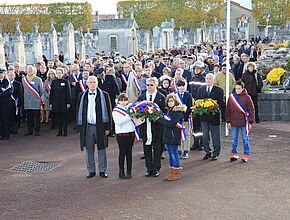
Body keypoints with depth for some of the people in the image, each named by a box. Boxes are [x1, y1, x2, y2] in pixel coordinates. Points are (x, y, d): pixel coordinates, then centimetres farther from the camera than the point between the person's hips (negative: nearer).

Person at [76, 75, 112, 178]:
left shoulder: (104, 95, 0)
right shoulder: (82, 96, 7)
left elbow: (109, 111, 1)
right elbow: (79, 112, 10)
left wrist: (108, 127, -4)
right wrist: (79, 127, 3)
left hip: (100, 126, -2)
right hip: (87, 127, 2)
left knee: (101, 149, 6)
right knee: (89, 149, 8)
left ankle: (102, 170, 16)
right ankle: (91, 170, 19)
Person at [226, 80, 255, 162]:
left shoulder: (247, 97, -5)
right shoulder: (231, 97, 4)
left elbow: (251, 110, -2)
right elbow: (228, 110, 9)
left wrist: (250, 121, -5)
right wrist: (228, 121, 6)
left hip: (244, 122, -3)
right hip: (234, 122, 3)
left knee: (245, 139, 5)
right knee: (234, 139, 10)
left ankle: (246, 154, 14)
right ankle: (234, 153, 21)